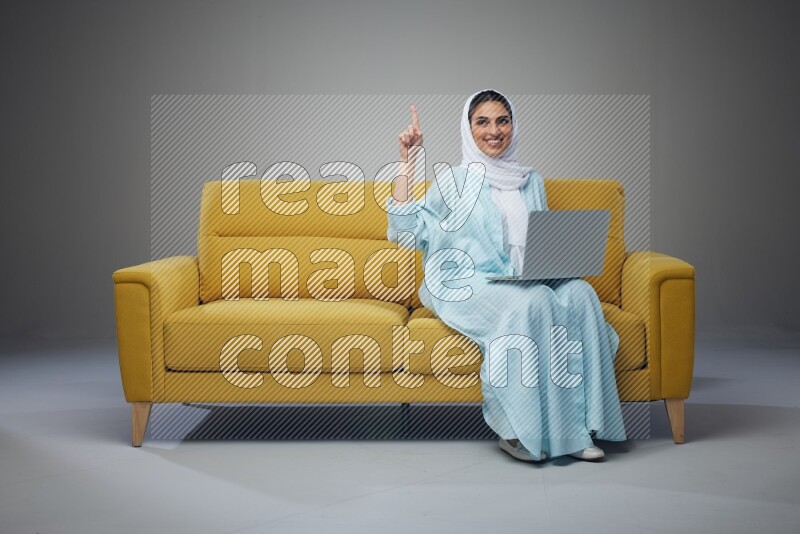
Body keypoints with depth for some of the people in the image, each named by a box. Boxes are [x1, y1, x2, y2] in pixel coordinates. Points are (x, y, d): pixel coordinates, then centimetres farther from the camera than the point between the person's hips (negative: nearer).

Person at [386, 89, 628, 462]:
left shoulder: (531, 182, 22)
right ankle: (517, 430, -27)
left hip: (524, 278, 5)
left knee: (579, 293, -27)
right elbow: (406, 225, -4)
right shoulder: (453, 180, 9)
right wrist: (408, 161, -5)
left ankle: (575, 428, -27)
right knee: (530, 302, -35)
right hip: (469, 285, -4)